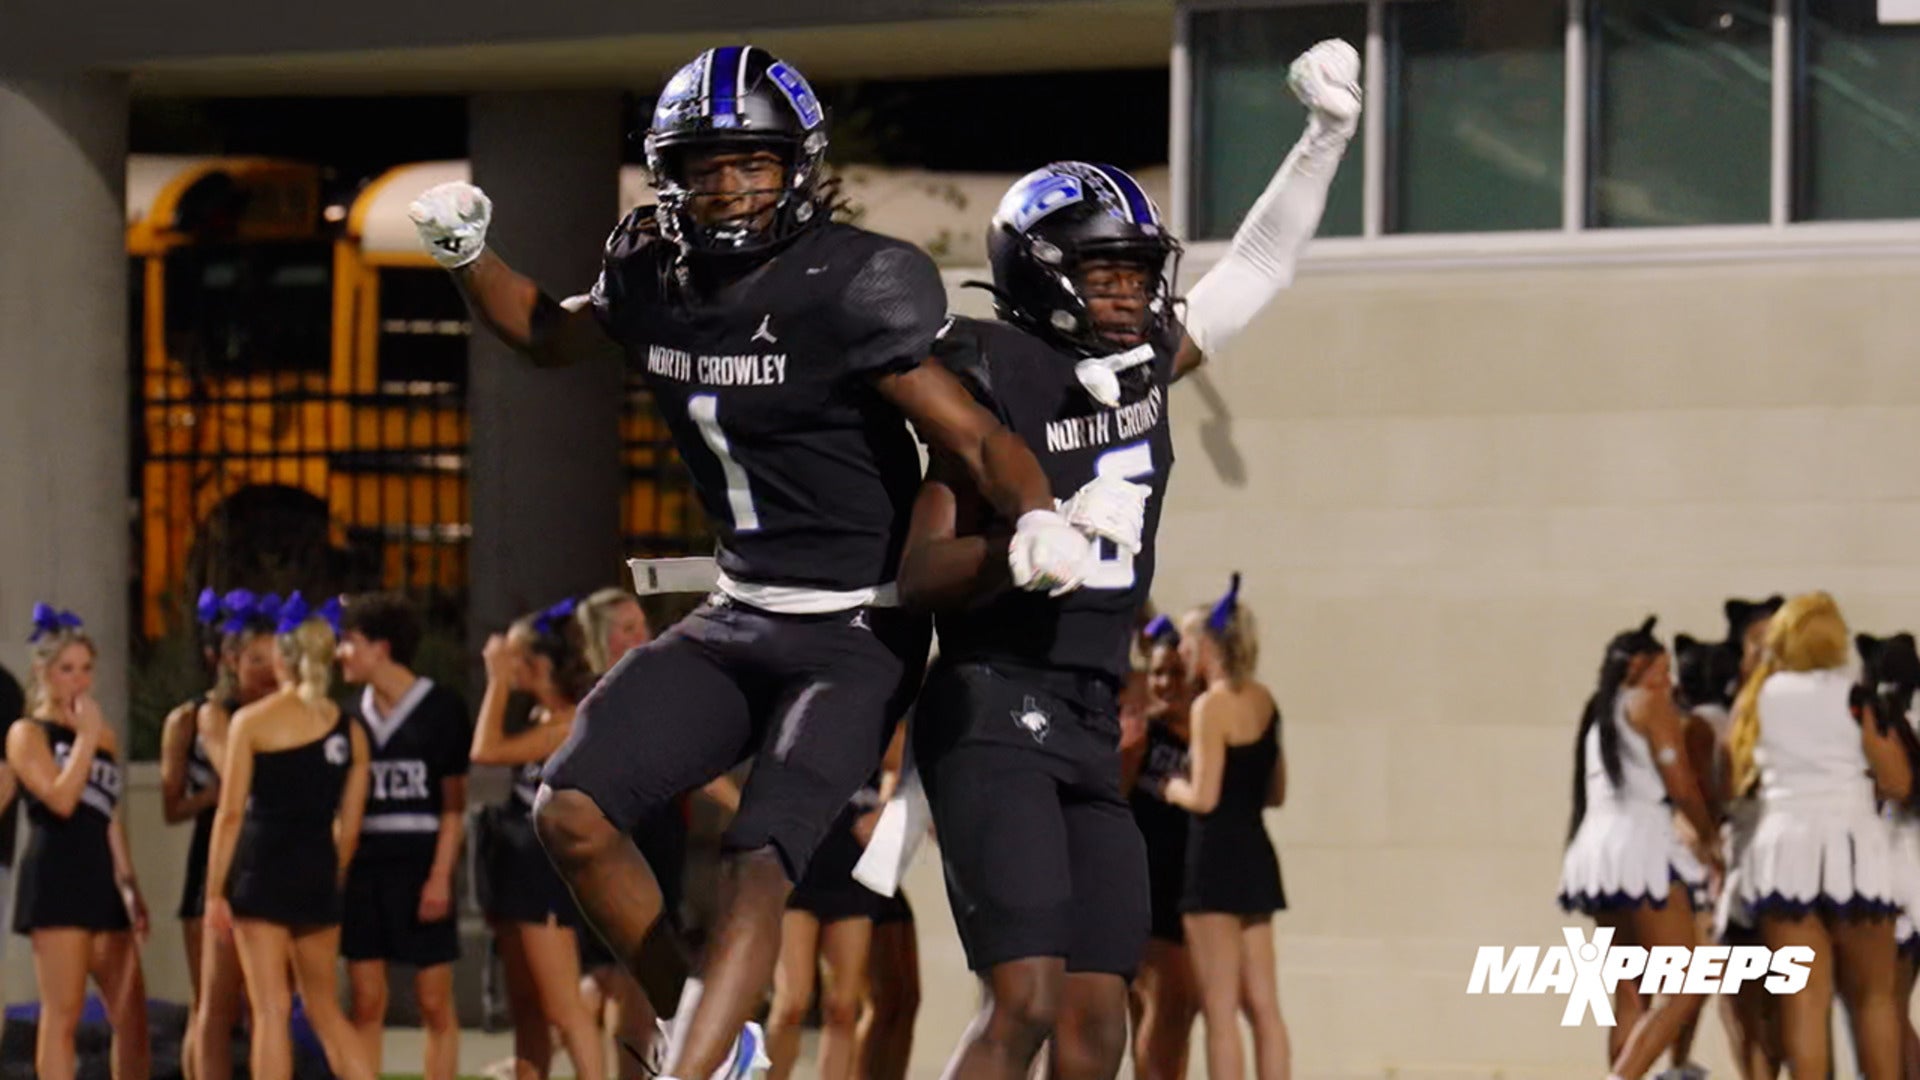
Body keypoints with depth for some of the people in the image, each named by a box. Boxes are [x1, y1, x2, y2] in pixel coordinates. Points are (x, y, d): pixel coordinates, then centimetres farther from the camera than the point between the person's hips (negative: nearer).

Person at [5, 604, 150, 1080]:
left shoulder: (104, 733, 19)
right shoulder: (28, 733, -1)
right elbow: (61, 799, -17)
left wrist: (131, 888, 17)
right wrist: (85, 735, -10)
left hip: (100, 880, 7)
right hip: (54, 879, -7)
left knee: (132, 1014, 3)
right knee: (62, 1013, -8)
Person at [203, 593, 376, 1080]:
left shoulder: (251, 721, -5)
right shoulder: (348, 729, 6)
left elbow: (231, 813, -7)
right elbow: (349, 825, 7)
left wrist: (215, 891, -2)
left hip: (262, 868, -4)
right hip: (318, 873, 4)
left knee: (271, 1009, -2)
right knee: (324, 1008, 15)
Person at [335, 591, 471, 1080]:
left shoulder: (441, 709, -3)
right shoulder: (354, 714, 9)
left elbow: (454, 806, -4)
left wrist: (440, 876, -12)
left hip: (420, 866, -4)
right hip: (363, 867, 4)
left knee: (434, 1002, 0)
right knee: (366, 1002, 2)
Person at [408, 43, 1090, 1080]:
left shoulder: (850, 288, -17)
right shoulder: (655, 277, 2)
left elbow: (975, 437, -20)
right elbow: (546, 335, 24)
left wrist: (1035, 517, -41)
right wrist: (465, 251, 7)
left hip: (859, 635, -7)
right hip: (736, 621, 7)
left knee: (757, 869, -21)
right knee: (571, 814, -6)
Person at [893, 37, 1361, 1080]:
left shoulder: (1142, 370, 10)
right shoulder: (996, 390, -8)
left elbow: (1254, 266, 20)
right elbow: (921, 573, -13)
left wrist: (1325, 137, 11)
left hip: (1091, 730, 8)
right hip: (995, 715, -8)